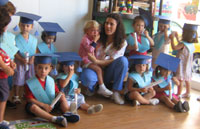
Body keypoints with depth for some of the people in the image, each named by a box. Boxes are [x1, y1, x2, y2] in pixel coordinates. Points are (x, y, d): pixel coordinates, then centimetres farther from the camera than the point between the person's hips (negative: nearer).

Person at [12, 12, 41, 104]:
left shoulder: (34, 39, 0)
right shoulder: (16, 39, -11)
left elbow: (35, 51, 3)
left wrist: (32, 59, -14)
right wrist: (22, 59, -22)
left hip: (30, 63, 4)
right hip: (19, 63, -3)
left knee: (29, 80, 13)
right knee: (18, 80, 4)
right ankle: (16, 96, 17)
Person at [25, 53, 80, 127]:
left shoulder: (50, 80, 2)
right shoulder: (30, 83, -12)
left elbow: (56, 92, 11)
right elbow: (29, 99, -14)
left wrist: (59, 94, -16)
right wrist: (44, 105, -22)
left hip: (50, 104, 5)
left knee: (62, 97, -1)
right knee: (32, 107, -36)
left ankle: (66, 113, -22)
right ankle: (54, 119, -47)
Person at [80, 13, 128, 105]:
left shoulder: (122, 43, -2)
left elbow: (113, 61, -10)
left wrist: (96, 61, -25)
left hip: (108, 73, 1)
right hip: (94, 69, -1)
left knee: (123, 60, -28)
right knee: (87, 77, -39)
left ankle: (116, 92, -20)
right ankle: (90, 88, 0)